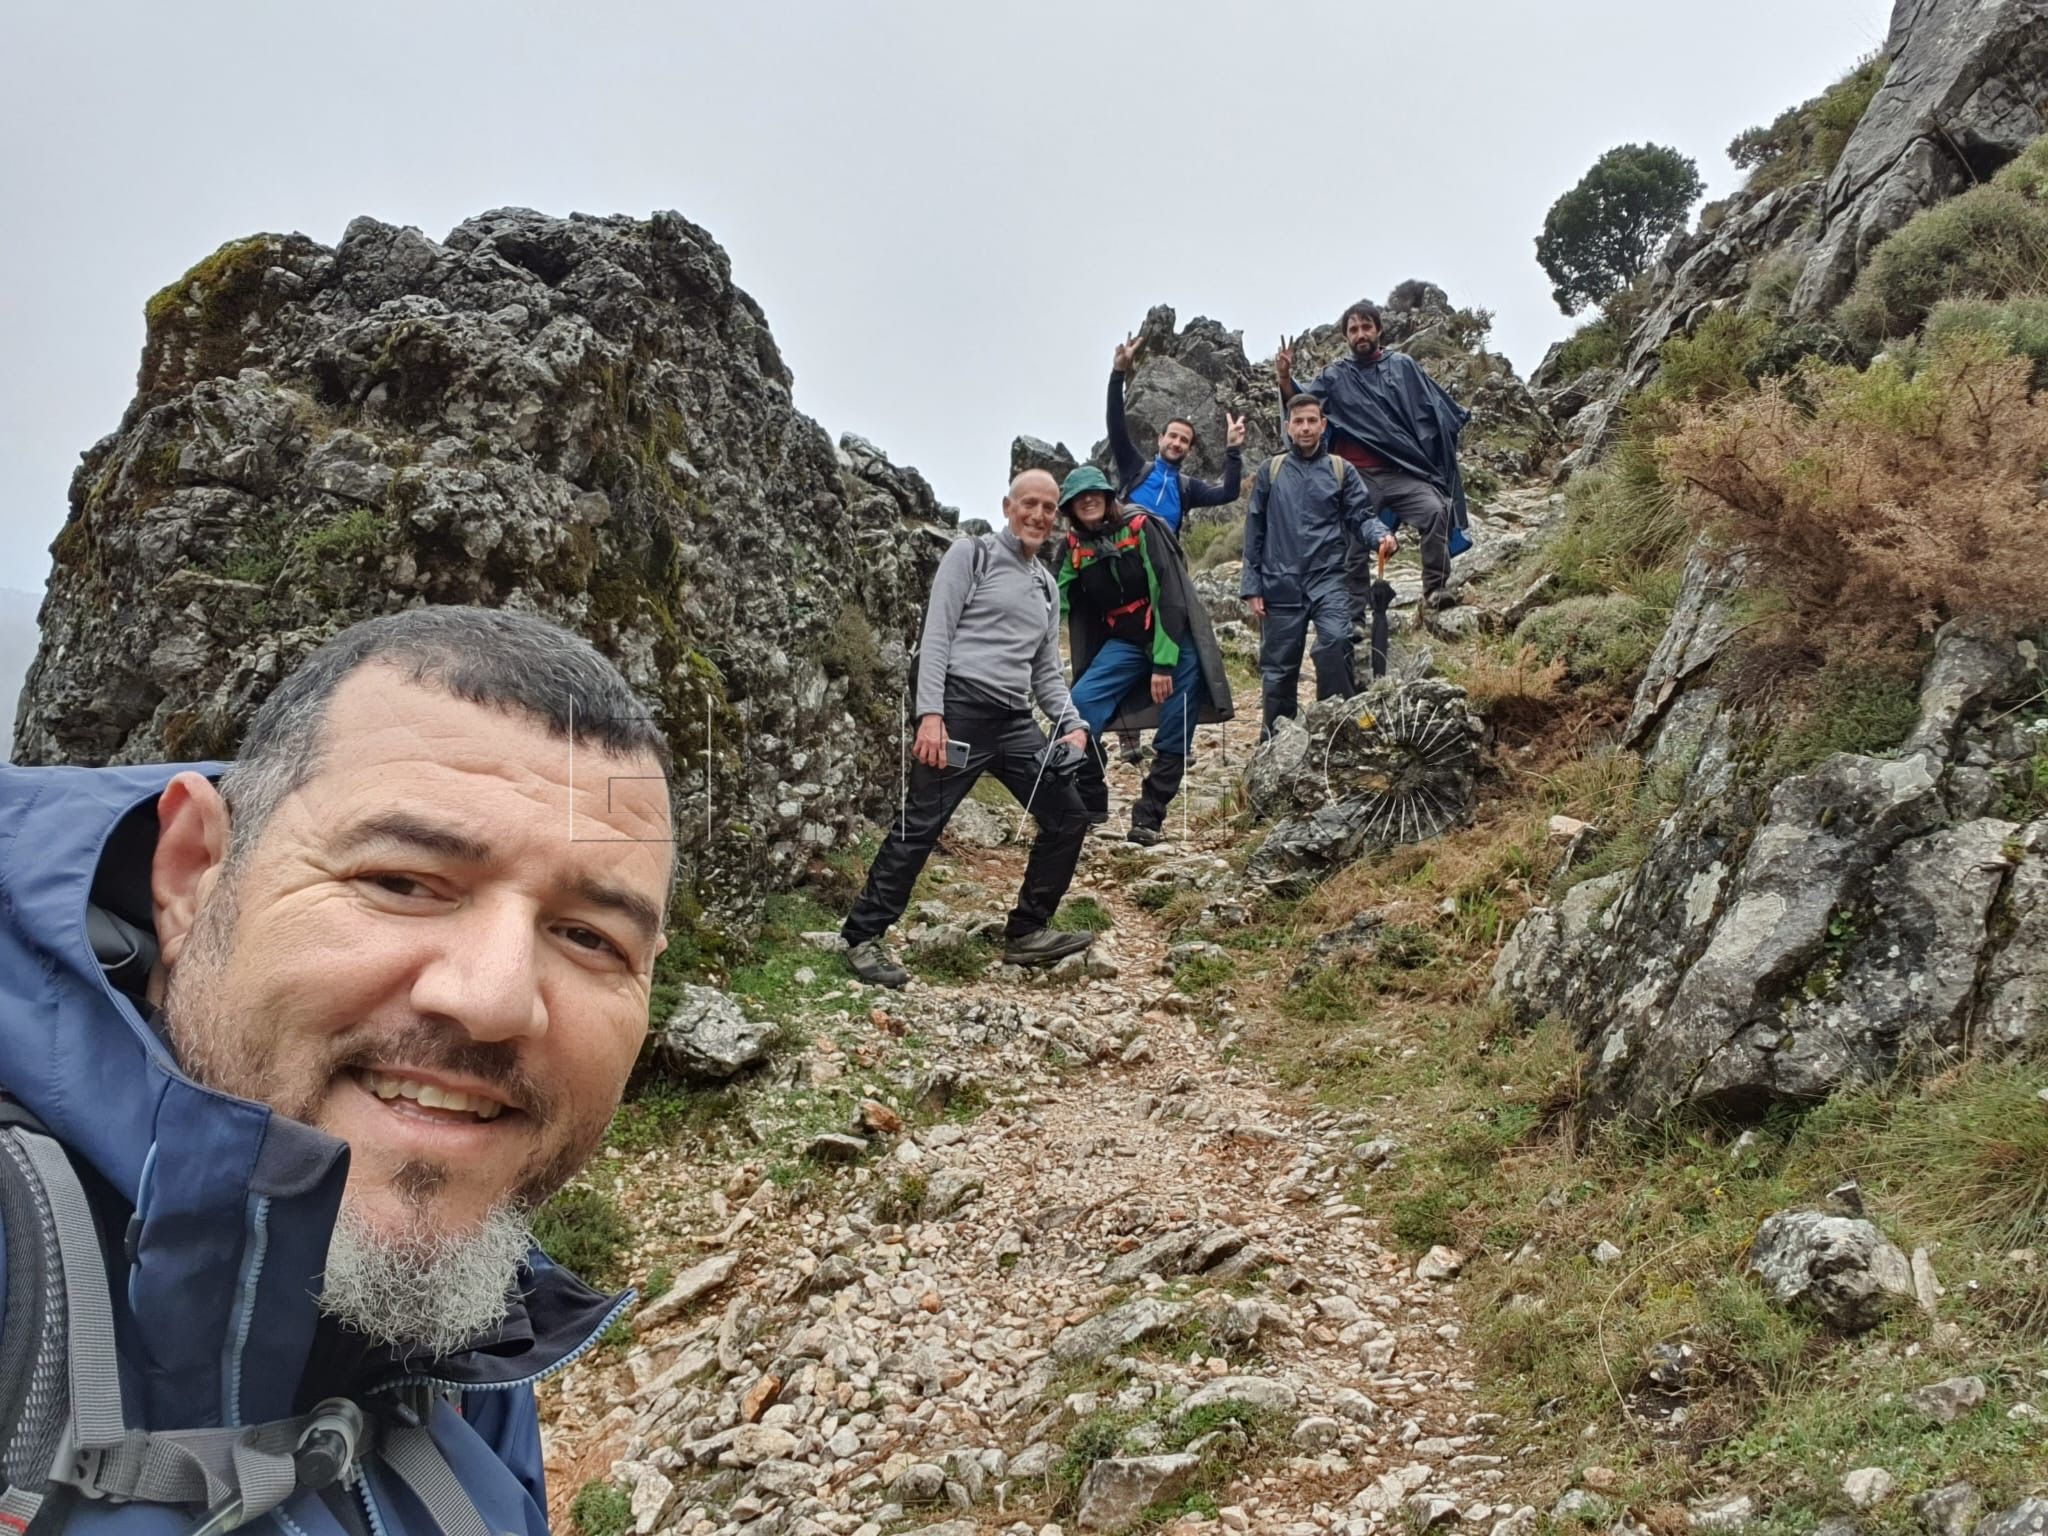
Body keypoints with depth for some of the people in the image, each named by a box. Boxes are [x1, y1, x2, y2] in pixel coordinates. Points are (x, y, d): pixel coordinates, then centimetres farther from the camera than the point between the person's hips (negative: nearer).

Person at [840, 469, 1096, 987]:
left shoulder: (1047, 586, 21)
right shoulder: (972, 555, 1)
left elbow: (1046, 671, 23)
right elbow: (936, 637, -7)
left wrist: (1072, 723, 6)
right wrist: (930, 713, -17)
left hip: (1015, 721, 7)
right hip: (960, 709, -7)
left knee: (1068, 817, 4)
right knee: (918, 827, -8)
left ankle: (1026, 933, 16)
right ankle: (862, 938, 2)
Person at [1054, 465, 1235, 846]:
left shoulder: (1141, 528, -14)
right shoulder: (1072, 548, 0)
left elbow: (1169, 595, -18)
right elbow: (1063, 605, 8)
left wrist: (1164, 664, -22)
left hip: (1173, 637, -4)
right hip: (1125, 641, 4)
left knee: (1176, 726, -10)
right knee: (1081, 704, -16)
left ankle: (1150, 815, 2)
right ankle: (1088, 802, -4)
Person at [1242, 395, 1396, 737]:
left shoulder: (1341, 471, 7)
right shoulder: (1270, 471, 8)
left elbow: (1360, 517, 5)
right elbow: (1254, 531, 9)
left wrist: (1381, 535, -19)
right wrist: (1252, 586, 4)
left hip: (1328, 578, -1)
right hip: (1280, 584, 1)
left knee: (1335, 642, -27)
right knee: (1278, 668, 7)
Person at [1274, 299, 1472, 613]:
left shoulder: (1403, 366, 11)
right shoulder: (1335, 377, 11)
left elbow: (1435, 404, 19)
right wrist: (1285, 379, -14)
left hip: (1404, 472, -1)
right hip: (1359, 478, 1)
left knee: (1435, 511, -26)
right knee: (1354, 546, 3)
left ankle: (1435, 589, -19)